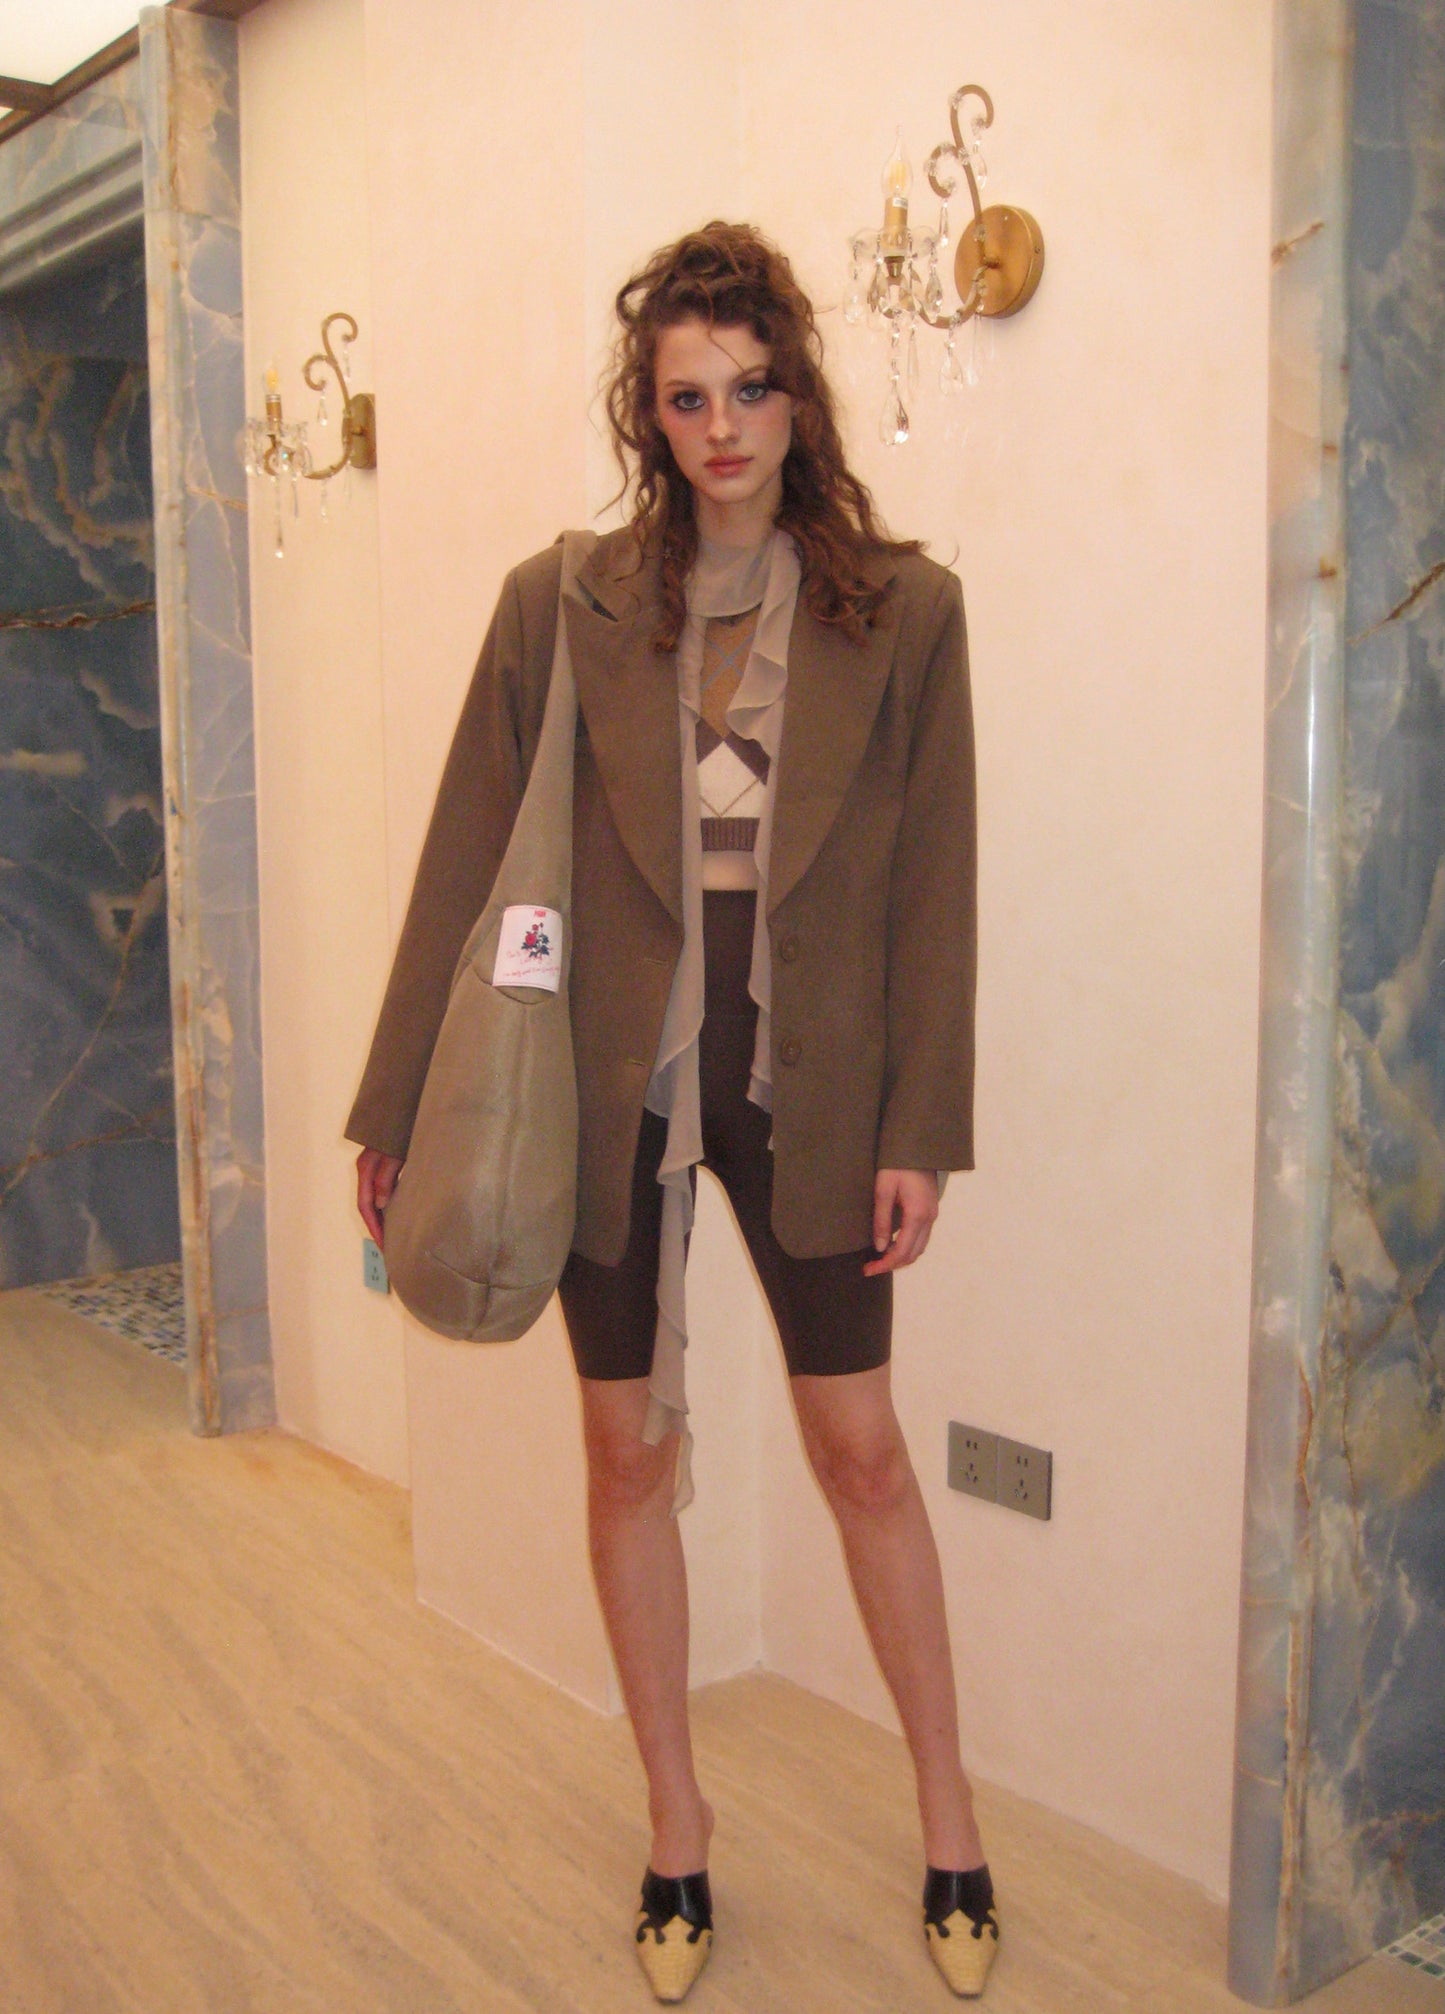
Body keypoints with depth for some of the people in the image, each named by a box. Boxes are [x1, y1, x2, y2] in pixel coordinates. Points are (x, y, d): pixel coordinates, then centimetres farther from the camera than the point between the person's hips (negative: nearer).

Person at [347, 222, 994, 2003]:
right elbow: (467, 860, 0)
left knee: (863, 1451, 9)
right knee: (628, 1451, 11)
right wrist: (396, 1107, 1)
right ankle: (675, 1821, 32)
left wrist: (921, 1129, -5)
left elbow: (931, 887, -2)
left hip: (808, 1089, -1)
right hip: (612, 1087, 1)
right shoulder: (561, 605, -2)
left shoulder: (903, 608, -2)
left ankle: (946, 1812, 31)